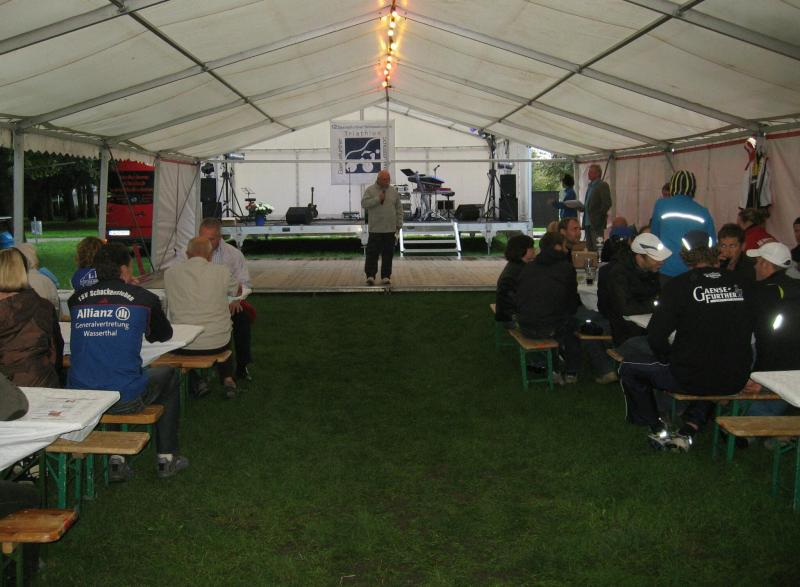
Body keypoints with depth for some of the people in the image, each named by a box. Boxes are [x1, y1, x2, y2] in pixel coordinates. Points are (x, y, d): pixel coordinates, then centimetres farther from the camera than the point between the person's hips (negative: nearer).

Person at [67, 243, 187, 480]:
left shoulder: (76, 299, 4)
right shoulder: (144, 298, -2)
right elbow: (164, 335, 17)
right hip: (125, 399, -3)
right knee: (168, 374, 26)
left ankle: (115, 460, 31)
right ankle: (166, 458, 31)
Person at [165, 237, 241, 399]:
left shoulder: (170, 273, -5)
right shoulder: (222, 272, -7)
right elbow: (237, 291, 16)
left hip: (182, 346, 0)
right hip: (216, 344, 1)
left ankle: (195, 381, 21)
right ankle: (228, 379, 19)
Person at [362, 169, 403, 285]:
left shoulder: (393, 191, 10)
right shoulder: (370, 190, 1)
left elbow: (399, 208, 12)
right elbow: (364, 203, -11)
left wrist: (399, 224, 7)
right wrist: (378, 199, -17)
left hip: (390, 229, 3)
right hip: (375, 229, -3)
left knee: (388, 254, 5)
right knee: (372, 253, -4)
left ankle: (386, 276, 11)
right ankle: (370, 276, -2)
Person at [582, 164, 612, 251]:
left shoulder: (603, 185, -7)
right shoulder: (590, 185, 19)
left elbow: (607, 204, -14)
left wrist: (600, 216, -17)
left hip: (596, 222, -9)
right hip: (588, 222, 9)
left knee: (597, 248, -8)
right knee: (589, 248, 10)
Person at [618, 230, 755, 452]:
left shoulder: (678, 286, -11)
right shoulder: (741, 284, 0)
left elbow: (655, 337, -11)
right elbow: (747, 331, 13)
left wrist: (670, 360, 9)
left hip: (691, 379, -4)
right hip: (735, 380, 4)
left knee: (628, 368, 16)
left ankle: (658, 430, 23)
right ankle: (688, 431, 25)